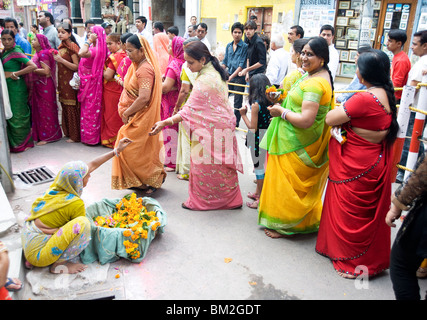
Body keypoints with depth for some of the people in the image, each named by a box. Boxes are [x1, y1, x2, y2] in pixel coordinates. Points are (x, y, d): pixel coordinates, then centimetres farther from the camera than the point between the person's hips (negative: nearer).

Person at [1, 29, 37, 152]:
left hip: (17, 88, -7)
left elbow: (33, 66, -21)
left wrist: (15, 74, -16)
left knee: (18, 116, 0)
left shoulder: (16, 52, -10)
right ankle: (12, 143, 21)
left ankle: (23, 143, 13)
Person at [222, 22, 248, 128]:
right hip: (228, 76, 5)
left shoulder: (245, 46, -6)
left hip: (239, 77, -5)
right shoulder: (228, 46, 10)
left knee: (237, 102, 2)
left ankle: (235, 124, 13)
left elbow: (242, 64, -11)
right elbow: (225, 62, 15)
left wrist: (231, 76, -17)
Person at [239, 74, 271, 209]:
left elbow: (253, 127, -20)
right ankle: (257, 193, 35)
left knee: (259, 168, 3)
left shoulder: (255, 104, -19)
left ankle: (260, 199, 13)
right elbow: (270, 120, 10)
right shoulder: (270, 102, 2)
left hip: (257, 140, -7)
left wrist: (243, 115, -9)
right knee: (260, 166, 20)